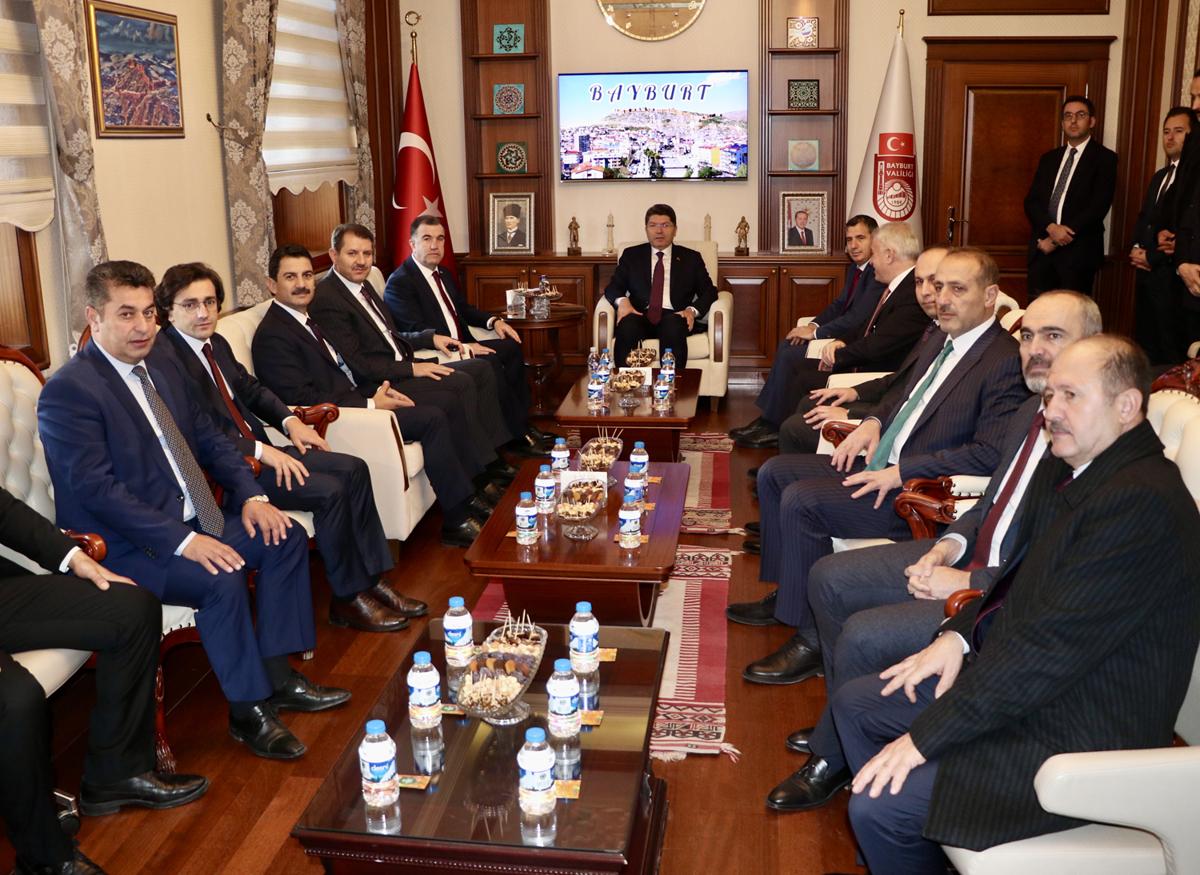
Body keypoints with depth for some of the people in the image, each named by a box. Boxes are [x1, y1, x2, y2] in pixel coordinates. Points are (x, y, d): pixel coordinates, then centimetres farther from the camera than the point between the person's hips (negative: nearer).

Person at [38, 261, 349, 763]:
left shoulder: (163, 368, 10)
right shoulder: (69, 391, -16)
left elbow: (210, 439, 15)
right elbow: (97, 489, -24)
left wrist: (251, 496, -2)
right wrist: (182, 541, -29)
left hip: (190, 521, 9)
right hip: (125, 546, -9)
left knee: (285, 540, 0)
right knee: (221, 579, -30)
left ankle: (278, 677, 6)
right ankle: (249, 711, -11)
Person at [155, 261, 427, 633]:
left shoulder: (216, 344, 11)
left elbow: (250, 388, 24)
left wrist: (289, 420, 7)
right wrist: (259, 451, -26)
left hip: (257, 449, 10)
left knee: (354, 469, 0)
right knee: (329, 491, -21)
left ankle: (373, 580, 4)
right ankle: (347, 600, -5)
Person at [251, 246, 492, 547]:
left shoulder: (307, 320, 15)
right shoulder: (272, 336, -15)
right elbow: (303, 399, -22)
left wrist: (379, 389, 1)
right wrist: (371, 405, -20)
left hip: (355, 396, 10)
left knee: (448, 404, 4)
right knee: (432, 418, -21)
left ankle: (473, 488, 11)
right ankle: (458, 520, -14)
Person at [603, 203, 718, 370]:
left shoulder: (691, 258, 18)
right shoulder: (631, 255, 20)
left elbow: (709, 291, 13)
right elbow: (613, 287, 14)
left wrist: (692, 310, -8)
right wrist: (622, 301, -11)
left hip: (674, 318, 0)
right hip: (640, 317, 1)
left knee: (673, 326, -37)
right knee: (627, 325, -35)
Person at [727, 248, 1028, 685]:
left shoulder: (1006, 361, -16)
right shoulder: (939, 340, 12)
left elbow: (990, 453, -24)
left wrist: (900, 472, -24)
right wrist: (874, 421, 8)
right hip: (879, 463, 10)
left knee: (801, 499, -24)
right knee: (774, 472, 10)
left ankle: (810, 637, -12)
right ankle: (785, 594, 21)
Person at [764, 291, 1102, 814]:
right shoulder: (1030, 415, 8)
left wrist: (969, 583, -21)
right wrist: (951, 544, 0)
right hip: (970, 557, 10)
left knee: (864, 635, -20)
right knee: (829, 579, 6)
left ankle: (831, 760, 6)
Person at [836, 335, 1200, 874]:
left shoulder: (1142, 504, -26)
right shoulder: (1069, 467, 4)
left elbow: (1052, 644, -27)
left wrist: (924, 735, -22)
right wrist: (959, 635, -1)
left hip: (1077, 740, -9)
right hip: (1017, 676, 10)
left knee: (877, 807, -17)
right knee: (854, 704, 13)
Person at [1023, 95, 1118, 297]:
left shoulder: (1105, 158, 1)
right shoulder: (1049, 158, 17)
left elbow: (1098, 207, -8)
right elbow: (1031, 201, 9)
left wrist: (1056, 240, -11)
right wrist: (1051, 228, -11)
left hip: (1078, 252, -4)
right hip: (1042, 250, 4)